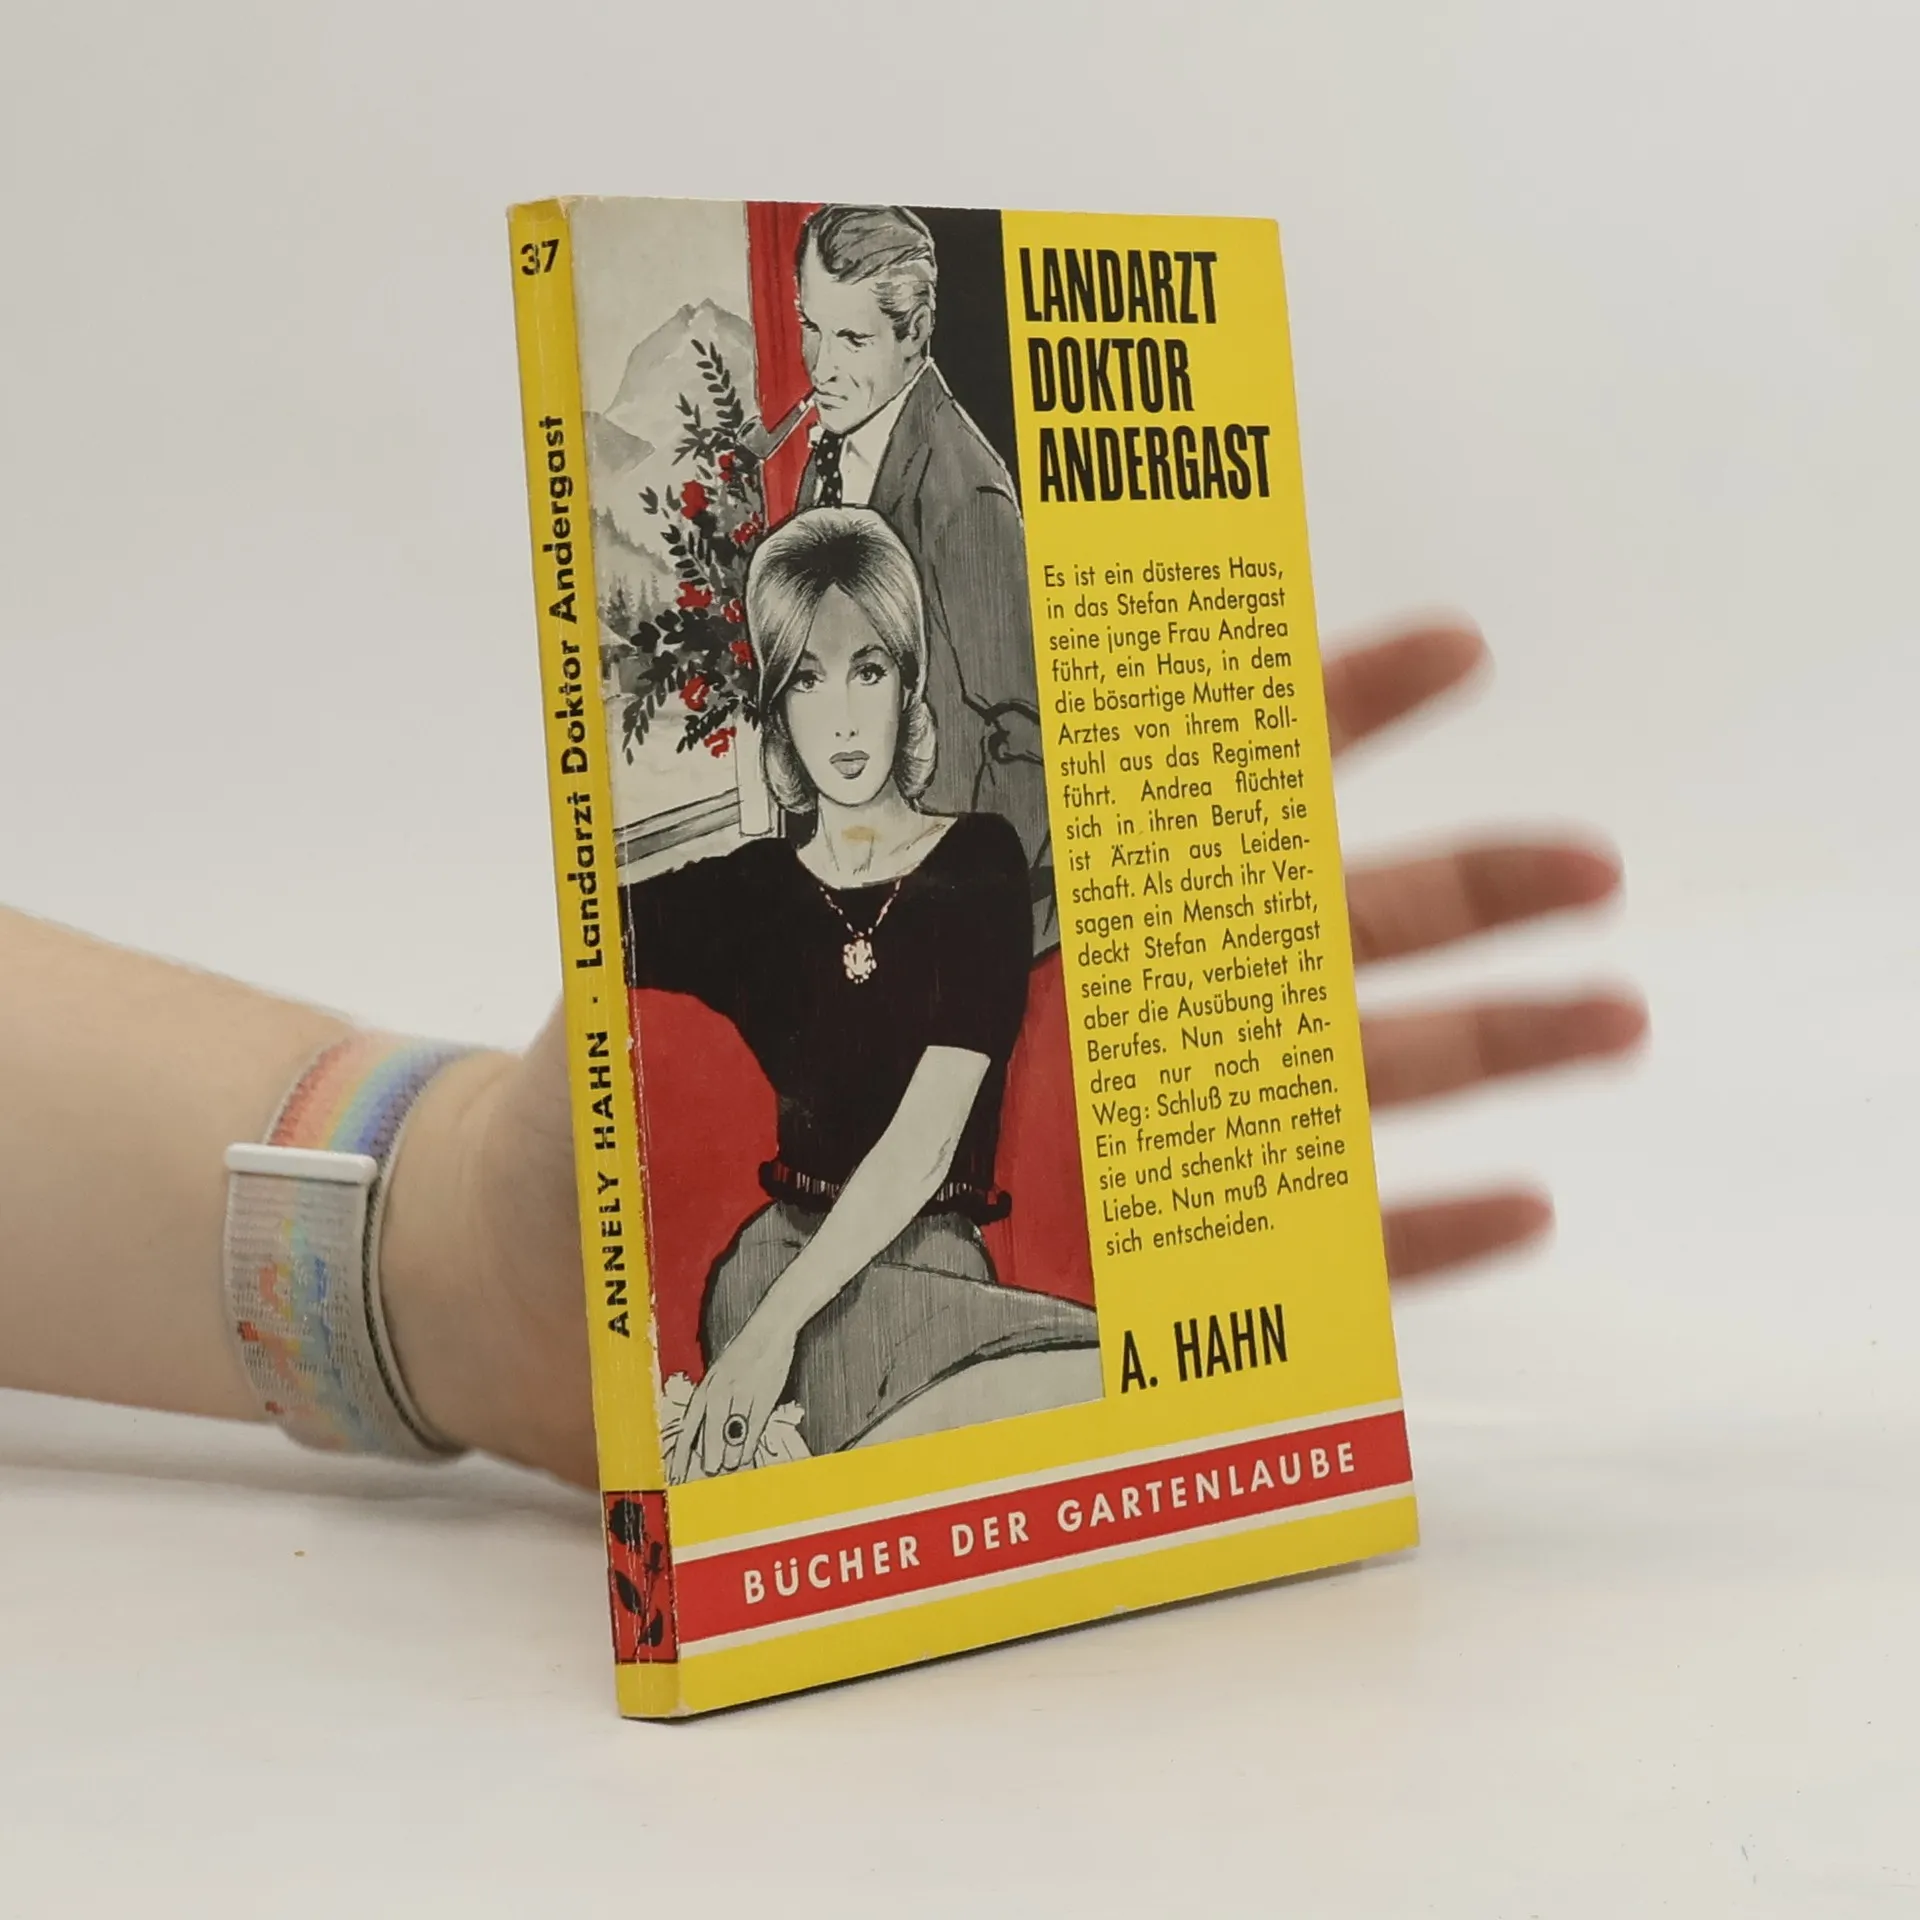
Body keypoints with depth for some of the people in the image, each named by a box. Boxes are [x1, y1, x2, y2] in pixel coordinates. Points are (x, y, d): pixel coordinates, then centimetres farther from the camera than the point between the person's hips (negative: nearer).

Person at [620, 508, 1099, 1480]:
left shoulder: (977, 863, 5)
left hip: (931, 1255, 2)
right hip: (784, 1251, -2)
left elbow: (926, 1141, -7)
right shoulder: (744, 894, 11)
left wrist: (776, 1326, -16)